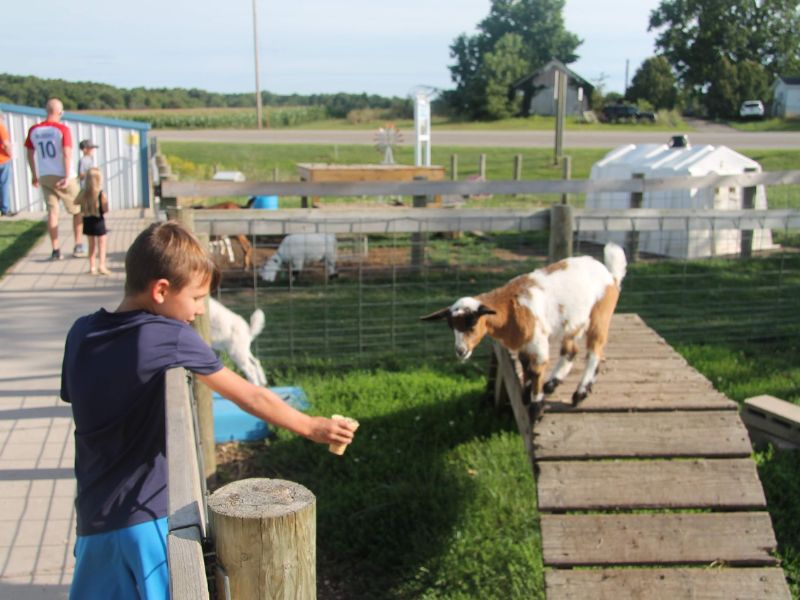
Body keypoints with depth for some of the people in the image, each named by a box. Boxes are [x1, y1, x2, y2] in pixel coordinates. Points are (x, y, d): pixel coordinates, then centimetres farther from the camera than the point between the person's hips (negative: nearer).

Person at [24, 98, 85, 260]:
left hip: (44, 177, 4)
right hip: (62, 176, -4)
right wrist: (67, 176, -21)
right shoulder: (63, 129, -10)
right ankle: (78, 246, 11)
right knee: (78, 210, 11)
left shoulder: (34, 130, 4)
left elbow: (30, 154, 11)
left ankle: (56, 250, 2)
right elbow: (67, 153, -19)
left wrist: (34, 175, 21)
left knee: (52, 211, 7)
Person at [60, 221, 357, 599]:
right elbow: (251, 398, -8)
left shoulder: (81, 334, 0)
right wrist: (310, 427, 4)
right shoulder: (171, 338, -14)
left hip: (94, 515, 6)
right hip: (149, 515, -5)